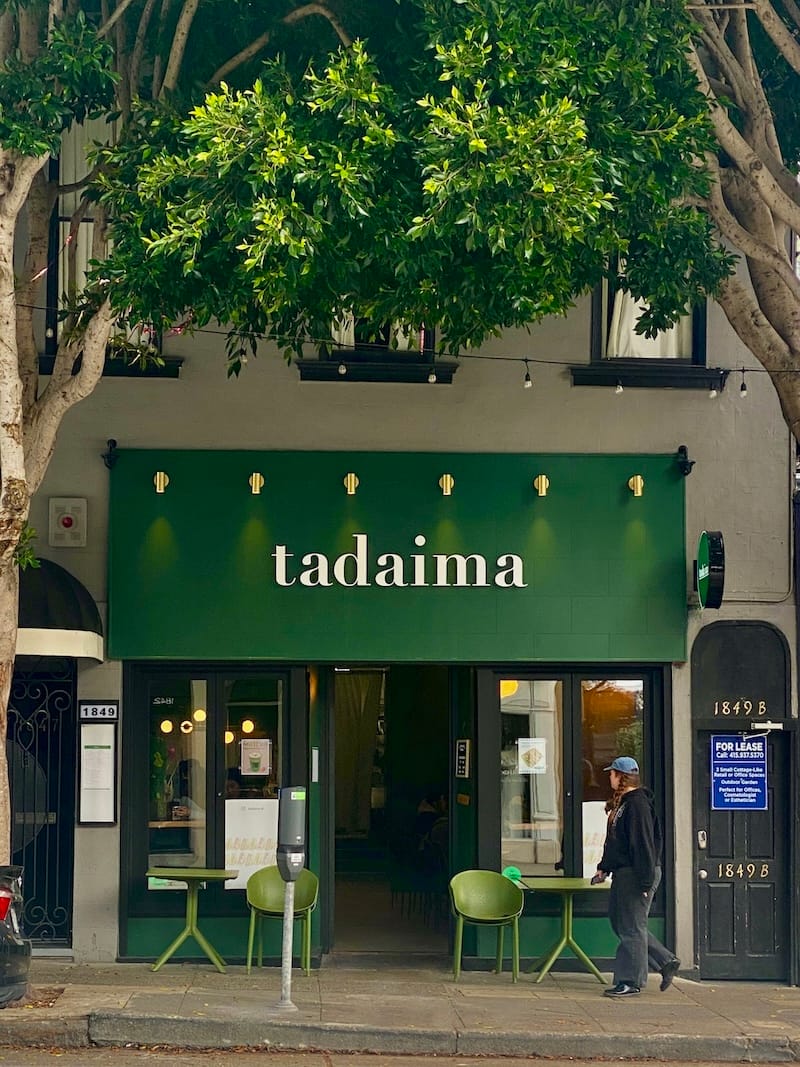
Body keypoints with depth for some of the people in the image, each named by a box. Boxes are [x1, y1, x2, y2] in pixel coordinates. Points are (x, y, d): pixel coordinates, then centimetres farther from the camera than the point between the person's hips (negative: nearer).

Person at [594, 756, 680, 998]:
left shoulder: (637, 804, -17)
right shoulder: (621, 803, 15)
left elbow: (643, 844, -20)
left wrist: (645, 881, -22)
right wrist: (604, 867, 21)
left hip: (636, 875, -11)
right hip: (622, 874, 11)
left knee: (631, 928, -4)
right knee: (619, 923, 14)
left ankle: (631, 982, 3)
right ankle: (666, 962, 19)